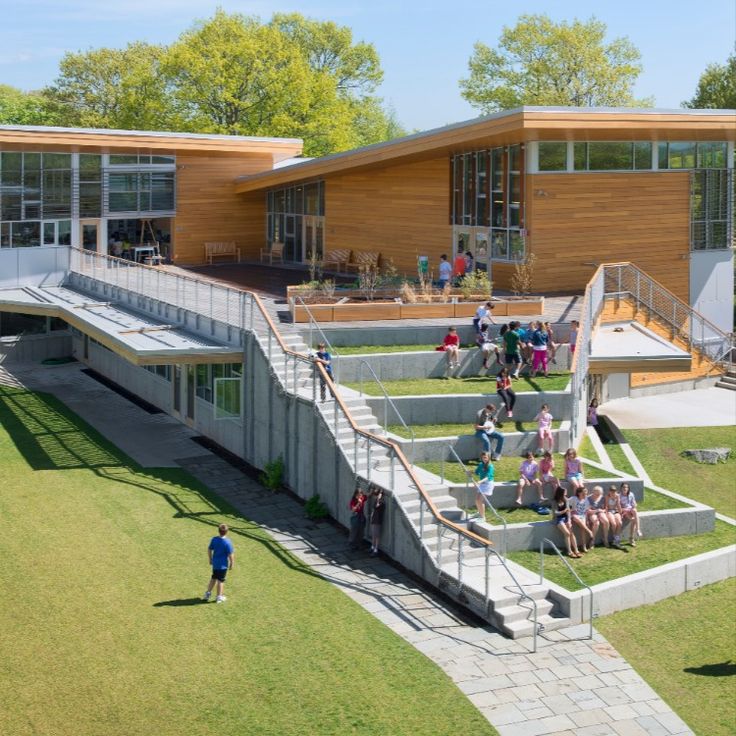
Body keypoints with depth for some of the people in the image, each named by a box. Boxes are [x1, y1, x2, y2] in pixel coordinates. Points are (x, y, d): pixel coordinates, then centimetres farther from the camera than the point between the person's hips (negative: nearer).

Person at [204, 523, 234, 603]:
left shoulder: (214, 539, -5)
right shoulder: (227, 542, -21)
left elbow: (209, 550, 5)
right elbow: (230, 555, -17)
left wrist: (210, 559, 20)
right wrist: (231, 564, -3)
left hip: (215, 563, 5)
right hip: (223, 564, -5)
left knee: (213, 578, 23)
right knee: (221, 580, 8)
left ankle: (208, 593, 31)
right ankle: (219, 597, 19)